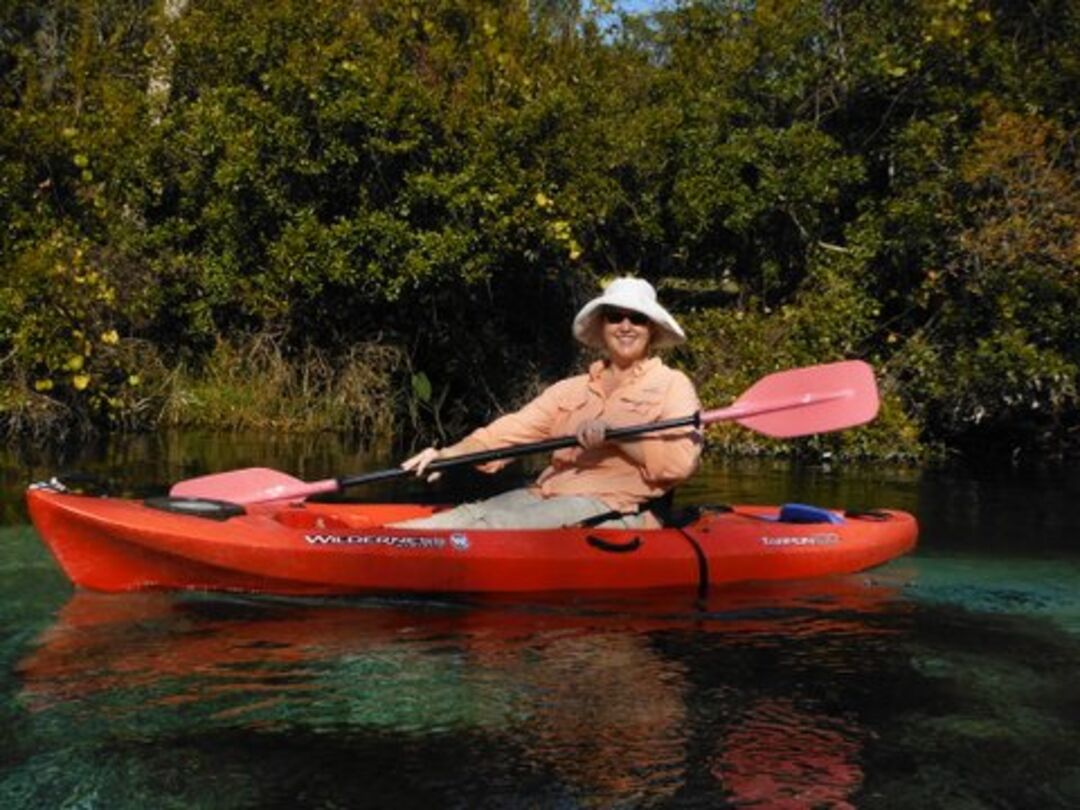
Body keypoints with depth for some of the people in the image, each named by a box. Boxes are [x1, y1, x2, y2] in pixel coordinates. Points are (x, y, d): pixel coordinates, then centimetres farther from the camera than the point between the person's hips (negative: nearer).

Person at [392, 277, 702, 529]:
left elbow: (680, 462, -10)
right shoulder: (570, 389, 20)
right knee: (473, 513, -21)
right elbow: (511, 431, 7)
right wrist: (448, 455, -8)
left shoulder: (672, 385, 6)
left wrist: (612, 432, -18)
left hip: (613, 509, -5)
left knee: (499, 524, -27)